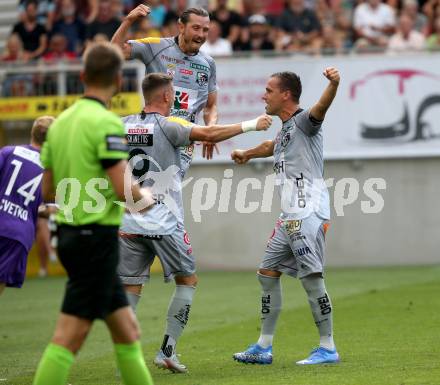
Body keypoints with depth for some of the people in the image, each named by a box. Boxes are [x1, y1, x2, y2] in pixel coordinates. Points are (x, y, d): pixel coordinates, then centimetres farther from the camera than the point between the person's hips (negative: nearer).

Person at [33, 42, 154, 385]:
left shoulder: (60, 122, 10)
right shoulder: (107, 123, -14)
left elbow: (47, 192, 13)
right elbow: (122, 188, -20)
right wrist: (145, 198, 1)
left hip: (69, 231, 9)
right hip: (97, 236, -9)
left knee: (127, 330, 14)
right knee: (69, 337, -8)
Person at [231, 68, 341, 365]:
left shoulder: (303, 121, -7)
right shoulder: (285, 130, 21)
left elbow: (321, 107, -30)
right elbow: (273, 146, 44)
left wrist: (334, 84, -52)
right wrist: (247, 154, 64)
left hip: (308, 212, -10)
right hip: (290, 217, 10)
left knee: (312, 278, -12)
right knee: (268, 272, 13)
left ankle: (328, 348, -7)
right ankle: (264, 347, 19)